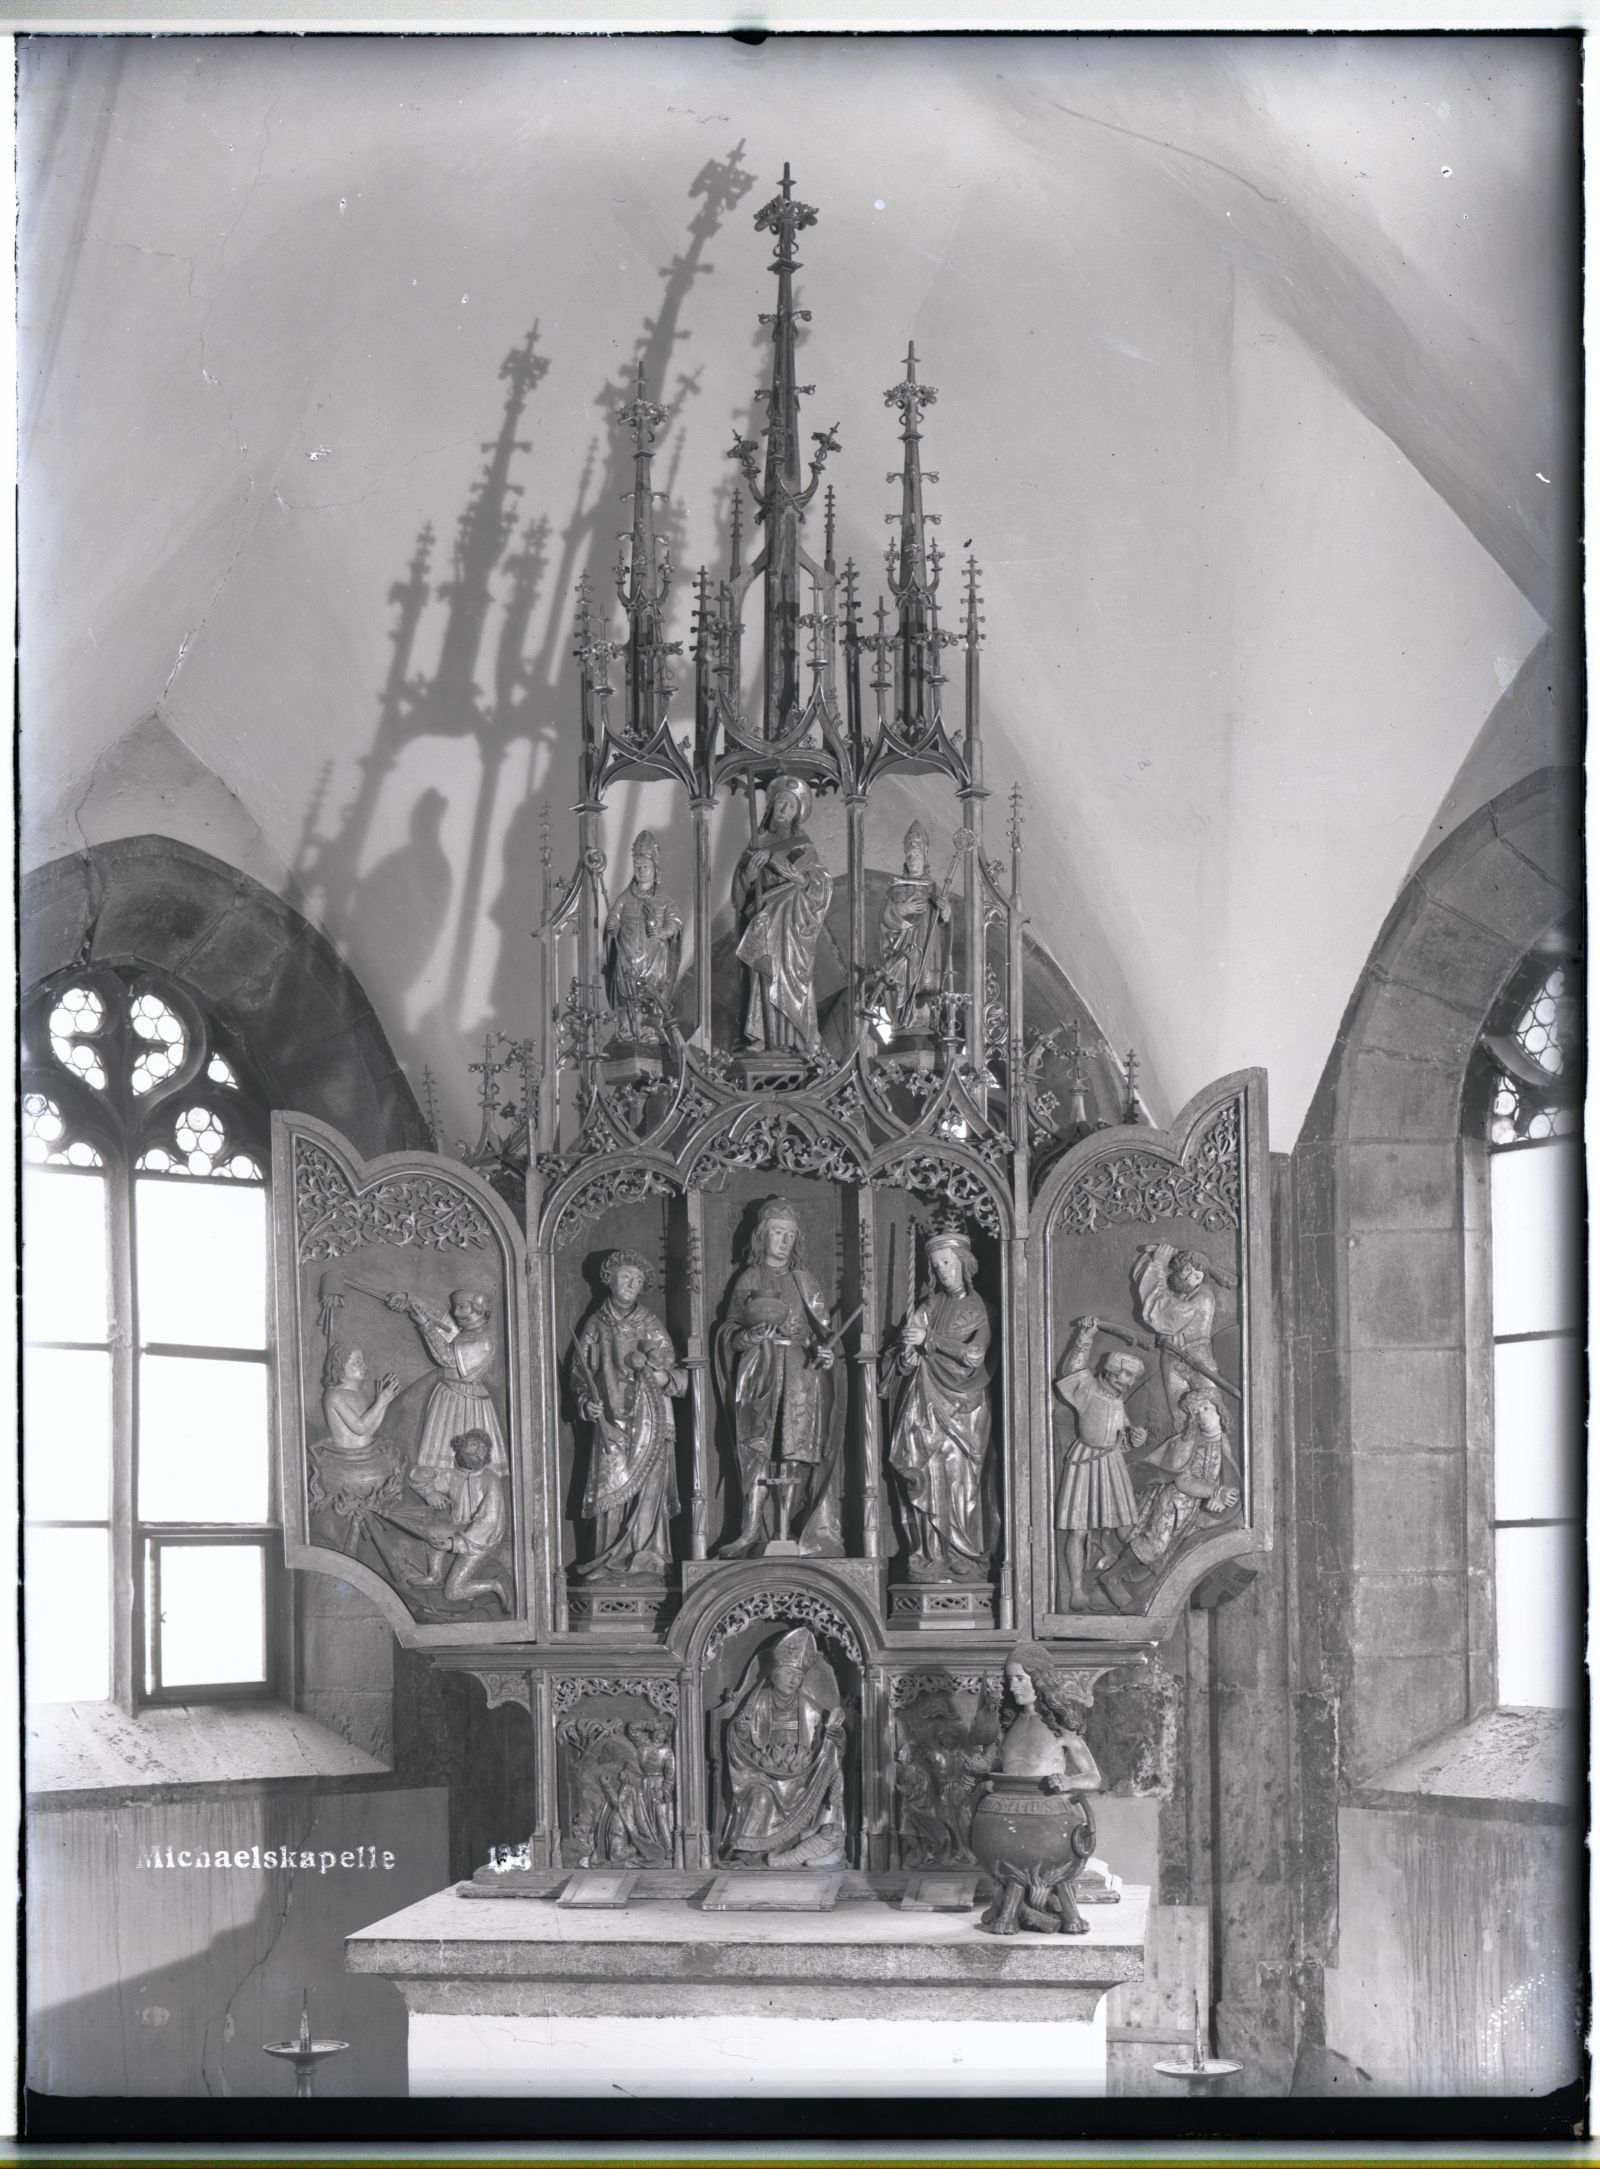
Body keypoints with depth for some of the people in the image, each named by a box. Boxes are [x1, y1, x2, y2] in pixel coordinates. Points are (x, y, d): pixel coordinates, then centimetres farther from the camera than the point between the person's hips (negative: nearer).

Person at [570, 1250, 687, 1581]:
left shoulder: (650, 1324, 6)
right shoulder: (595, 1327, 9)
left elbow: (677, 1374, 6)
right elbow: (580, 1374, 14)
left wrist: (663, 1376, -15)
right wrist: (586, 1402, -3)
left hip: (648, 1420, -1)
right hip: (610, 1419, 1)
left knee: (649, 1488, -7)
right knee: (609, 1488, -4)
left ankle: (649, 1561, -4)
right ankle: (609, 1563, 1)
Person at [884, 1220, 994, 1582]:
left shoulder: (976, 1307, 6)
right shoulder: (929, 1306, 14)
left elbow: (974, 1354, -9)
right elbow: (906, 1359, 9)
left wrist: (929, 1340, -12)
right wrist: (908, 1350, -14)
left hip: (961, 1406, -3)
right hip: (926, 1405, 3)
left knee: (959, 1479, -6)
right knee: (928, 1480, -4)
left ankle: (964, 1560, -3)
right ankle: (931, 1557, -3)